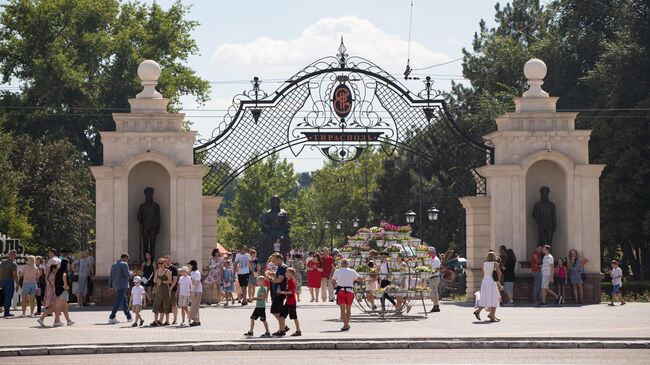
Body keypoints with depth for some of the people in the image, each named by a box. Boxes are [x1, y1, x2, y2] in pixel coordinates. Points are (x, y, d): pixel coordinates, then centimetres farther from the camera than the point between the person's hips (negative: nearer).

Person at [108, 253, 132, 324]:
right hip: (122, 286, -9)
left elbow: (111, 276, 15)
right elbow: (127, 275, -13)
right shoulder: (124, 264, -9)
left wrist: (110, 286, 17)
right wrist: (131, 273, 9)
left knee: (124, 301, 17)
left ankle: (129, 317, 24)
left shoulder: (114, 265, 15)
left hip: (116, 286, 9)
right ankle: (111, 317, -17)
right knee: (118, 302, -10)